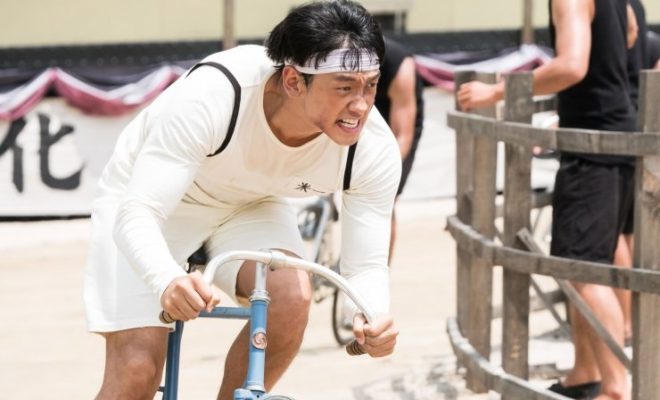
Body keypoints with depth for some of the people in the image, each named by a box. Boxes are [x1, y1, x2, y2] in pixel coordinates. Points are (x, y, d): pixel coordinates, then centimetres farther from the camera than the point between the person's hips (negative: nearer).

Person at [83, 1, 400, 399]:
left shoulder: (375, 148, -27)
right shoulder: (211, 96, -39)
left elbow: (366, 265, -19)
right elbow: (136, 214, -40)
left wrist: (375, 316, -44)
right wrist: (167, 281, -62)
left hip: (250, 206, 3)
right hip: (152, 203, -3)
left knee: (291, 296, -28)